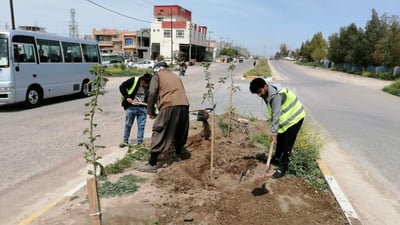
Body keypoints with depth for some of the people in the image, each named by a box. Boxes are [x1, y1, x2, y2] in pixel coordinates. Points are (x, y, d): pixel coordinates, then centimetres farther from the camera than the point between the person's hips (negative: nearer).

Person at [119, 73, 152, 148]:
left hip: (143, 107, 2)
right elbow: (122, 87, -5)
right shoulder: (133, 80, -13)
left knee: (141, 126, 4)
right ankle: (125, 141, 26)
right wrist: (127, 97, -13)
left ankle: (140, 142, 15)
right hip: (131, 106, -2)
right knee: (128, 124, 10)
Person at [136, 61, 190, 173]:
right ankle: (178, 155, 41)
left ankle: (152, 164, 0)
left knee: (159, 133, 0)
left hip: (169, 106, -6)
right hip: (184, 106, 6)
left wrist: (150, 111, 7)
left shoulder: (157, 75, 14)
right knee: (180, 132, 24)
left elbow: (152, 93, 0)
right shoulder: (176, 76, 32)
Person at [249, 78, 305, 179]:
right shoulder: (268, 93, -2)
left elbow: (276, 115, -30)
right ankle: (277, 159, 38)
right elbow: (273, 113, 4)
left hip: (295, 117, -9)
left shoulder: (275, 95, -32)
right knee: (280, 139, 20)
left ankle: (282, 168, -1)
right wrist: (274, 131, 2)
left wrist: (274, 133, -25)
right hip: (286, 116, 9)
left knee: (287, 144, -8)